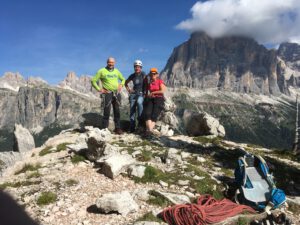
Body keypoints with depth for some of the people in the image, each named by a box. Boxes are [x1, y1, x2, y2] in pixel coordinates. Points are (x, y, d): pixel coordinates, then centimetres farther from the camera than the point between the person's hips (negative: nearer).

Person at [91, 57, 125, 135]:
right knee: (107, 111, -6)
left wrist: (121, 85, 8)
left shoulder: (116, 71, 14)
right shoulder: (102, 71, 1)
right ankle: (105, 129, 1)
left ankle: (117, 128, 13)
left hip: (117, 93, 4)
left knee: (117, 111, 6)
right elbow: (93, 80, 2)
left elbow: (123, 79, 28)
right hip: (108, 93, -4)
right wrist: (99, 89, -6)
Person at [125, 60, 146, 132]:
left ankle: (140, 120, -26)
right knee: (132, 110, 2)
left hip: (141, 94, -4)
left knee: (139, 102, -38)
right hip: (133, 94, 4)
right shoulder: (132, 76, 8)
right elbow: (126, 83, 23)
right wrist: (128, 90, 11)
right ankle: (132, 128, 10)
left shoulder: (143, 74, -4)